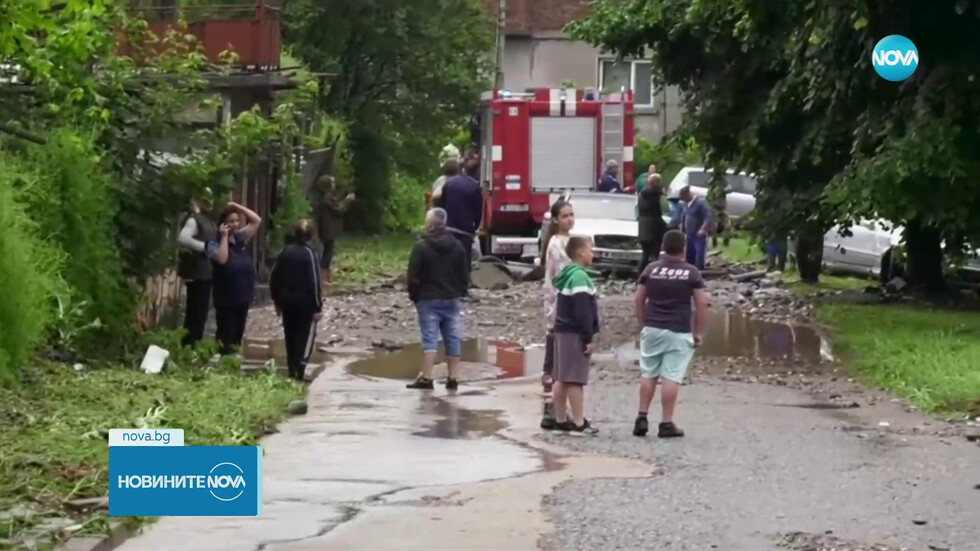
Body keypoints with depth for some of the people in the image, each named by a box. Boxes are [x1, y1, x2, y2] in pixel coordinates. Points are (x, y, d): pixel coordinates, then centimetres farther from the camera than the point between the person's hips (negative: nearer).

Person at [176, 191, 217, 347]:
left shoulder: (208, 220, 15)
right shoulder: (194, 219, -14)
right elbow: (182, 238, -30)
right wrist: (204, 247, -30)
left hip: (205, 272, 10)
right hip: (196, 272, -10)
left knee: (200, 312, 15)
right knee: (195, 312, -10)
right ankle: (187, 347, -6)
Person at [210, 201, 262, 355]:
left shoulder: (241, 238, 9)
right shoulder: (217, 243, -9)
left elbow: (257, 220, 10)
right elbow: (222, 259, -28)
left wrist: (237, 206, 2)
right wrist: (224, 236, -19)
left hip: (243, 297, 6)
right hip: (226, 299, -6)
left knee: (237, 336, 12)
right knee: (226, 338, -6)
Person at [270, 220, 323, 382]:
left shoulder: (285, 251, 3)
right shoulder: (309, 253, -14)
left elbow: (274, 277, 7)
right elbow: (314, 282, -16)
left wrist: (277, 300, 17)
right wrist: (318, 306, -11)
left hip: (287, 301, 5)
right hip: (305, 303, -5)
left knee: (290, 337, 15)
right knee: (306, 337, 2)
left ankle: (292, 372, 18)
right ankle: (299, 372, -10)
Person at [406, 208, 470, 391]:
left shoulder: (421, 247, -11)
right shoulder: (457, 246, 6)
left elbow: (413, 276, -10)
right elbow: (464, 275, 10)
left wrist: (414, 296, 2)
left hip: (429, 300, -4)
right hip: (451, 300, 4)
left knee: (429, 338, -6)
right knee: (452, 338, 7)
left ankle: (426, 377, -11)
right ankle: (453, 378, 8)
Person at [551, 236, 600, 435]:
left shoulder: (567, 275, 15)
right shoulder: (579, 276, -15)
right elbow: (583, 311, -20)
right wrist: (589, 338, -18)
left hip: (562, 331, 10)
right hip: (575, 334, -10)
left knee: (561, 378, 11)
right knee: (575, 378, -9)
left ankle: (561, 420, 15)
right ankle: (579, 423, -8)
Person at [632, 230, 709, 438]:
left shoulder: (651, 269, 4)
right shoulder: (691, 273, -3)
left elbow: (638, 300, 6)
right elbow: (702, 304, -5)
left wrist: (643, 324, 17)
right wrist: (699, 333, 3)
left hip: (652, 329, 3)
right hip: (678, 332, -3)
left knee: (648, 374, 12)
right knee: (671, 377, -1)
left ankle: (642, 417, 11)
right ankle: (666, 423, 0)